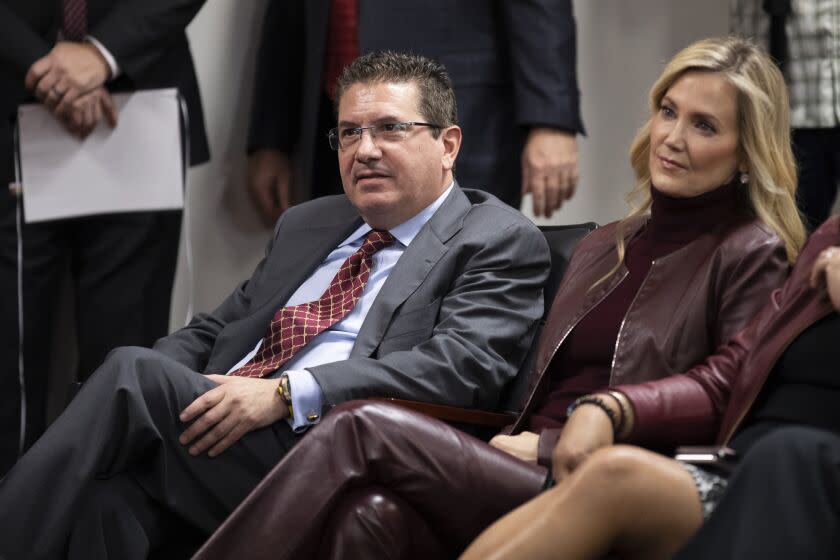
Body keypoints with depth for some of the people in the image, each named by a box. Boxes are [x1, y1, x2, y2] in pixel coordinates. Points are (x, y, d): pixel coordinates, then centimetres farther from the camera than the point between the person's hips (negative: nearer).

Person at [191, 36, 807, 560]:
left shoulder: (753, 256, 7)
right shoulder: (602, 248, 29)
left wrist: (612, 410, -24)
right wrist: (527, 442, 1)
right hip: (529, 469, 6)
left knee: (364, 428, -22)